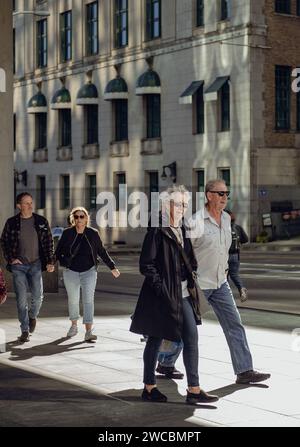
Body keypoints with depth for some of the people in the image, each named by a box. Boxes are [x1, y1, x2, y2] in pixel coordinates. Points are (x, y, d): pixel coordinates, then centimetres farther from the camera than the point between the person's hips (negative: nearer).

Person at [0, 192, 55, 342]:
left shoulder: (41, 221, 3)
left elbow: (49, 242, 5)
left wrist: (50, 262, -2)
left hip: (36, 264, 1)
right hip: (18, 265, -1)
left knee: (38, 297, -2)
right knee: (21, 299, -2)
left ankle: (33, 316, 31)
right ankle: (25, 331, 6)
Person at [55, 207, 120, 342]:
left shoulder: (93, 233, -3)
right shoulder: (67, 233, -5)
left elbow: (102, 251, 8)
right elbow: (58, 252, 5)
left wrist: (112, 267, 11)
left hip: (89, 271, 0)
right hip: (71, 272, 1)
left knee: (88, 300, -10)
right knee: (73, 300, 12)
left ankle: (88, 332, -14)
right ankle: (74, 326, 35)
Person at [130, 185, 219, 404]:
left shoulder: (182, 230, 13)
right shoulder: (157, 231, -11)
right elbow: (146, 265, -14)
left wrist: (191, 282, 12)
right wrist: (161, 287, -18)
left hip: (182, 294, 7)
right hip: (162, 295, -7)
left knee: (191, 337, 0)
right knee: (155, 339, 5)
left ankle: (194, 389, 2)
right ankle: (149, 387, 18)